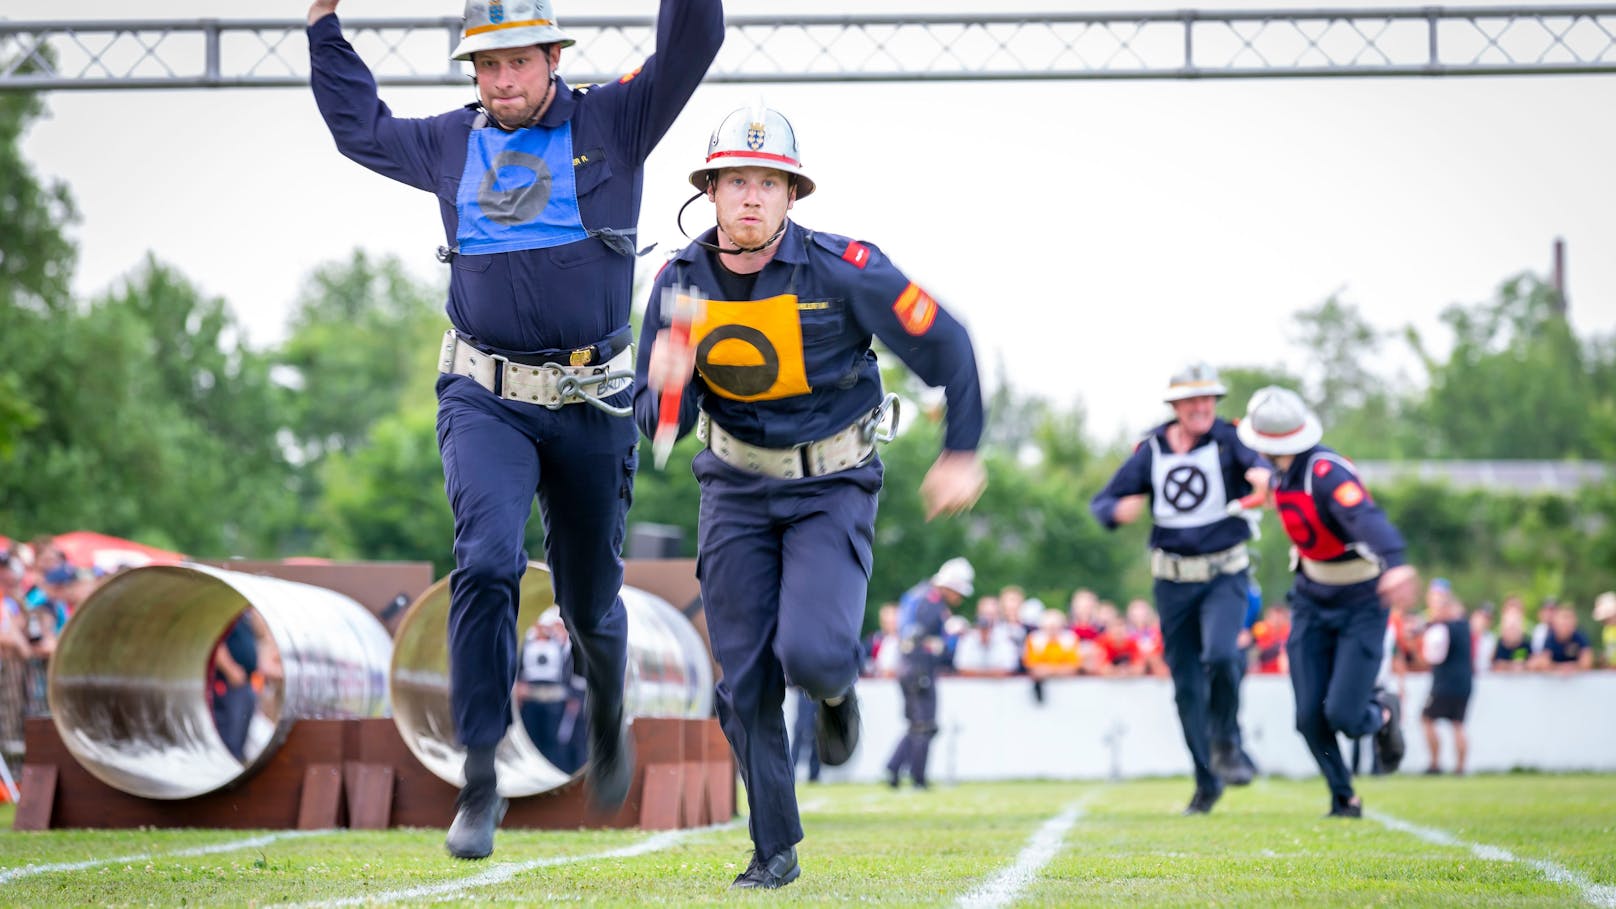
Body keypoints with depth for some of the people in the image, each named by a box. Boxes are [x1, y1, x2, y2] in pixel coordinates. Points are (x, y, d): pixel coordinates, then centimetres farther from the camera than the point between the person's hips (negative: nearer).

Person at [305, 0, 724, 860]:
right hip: (485, 400, 1)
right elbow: (359, 128, 26)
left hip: (590, 403, 0)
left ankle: (607, 717, 46)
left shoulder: (615, 122, 2)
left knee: (589, 597, 11)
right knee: (487, 560, -23)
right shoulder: (451, 143, 10)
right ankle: (480, 781, -21)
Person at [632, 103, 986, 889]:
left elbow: (944, 345, -7)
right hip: (737, 491, 3)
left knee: (810, 652, -23)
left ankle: (836, 691, 16)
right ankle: (774, 851, 14)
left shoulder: (842, 270, -19)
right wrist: (665, 388, -28)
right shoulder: (680, 284, -7)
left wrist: (961, 453, -3)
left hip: (833, 490, -3)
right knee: (746, 679, 0)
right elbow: (658, 421, -4)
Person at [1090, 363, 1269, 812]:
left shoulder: (1228, 439, -8)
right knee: (1187, 686, 7)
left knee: (1220, 654, -27)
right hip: (1173, 580, 3)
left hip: (1224, 575, -3)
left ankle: (1227, 743, -3)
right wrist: (1119, 510, -19)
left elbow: (1258, 461, -30)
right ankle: (1207, 781, 22)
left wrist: (1261, 474, -55)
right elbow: (1102, 503, 5)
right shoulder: (1151, 450, 2)